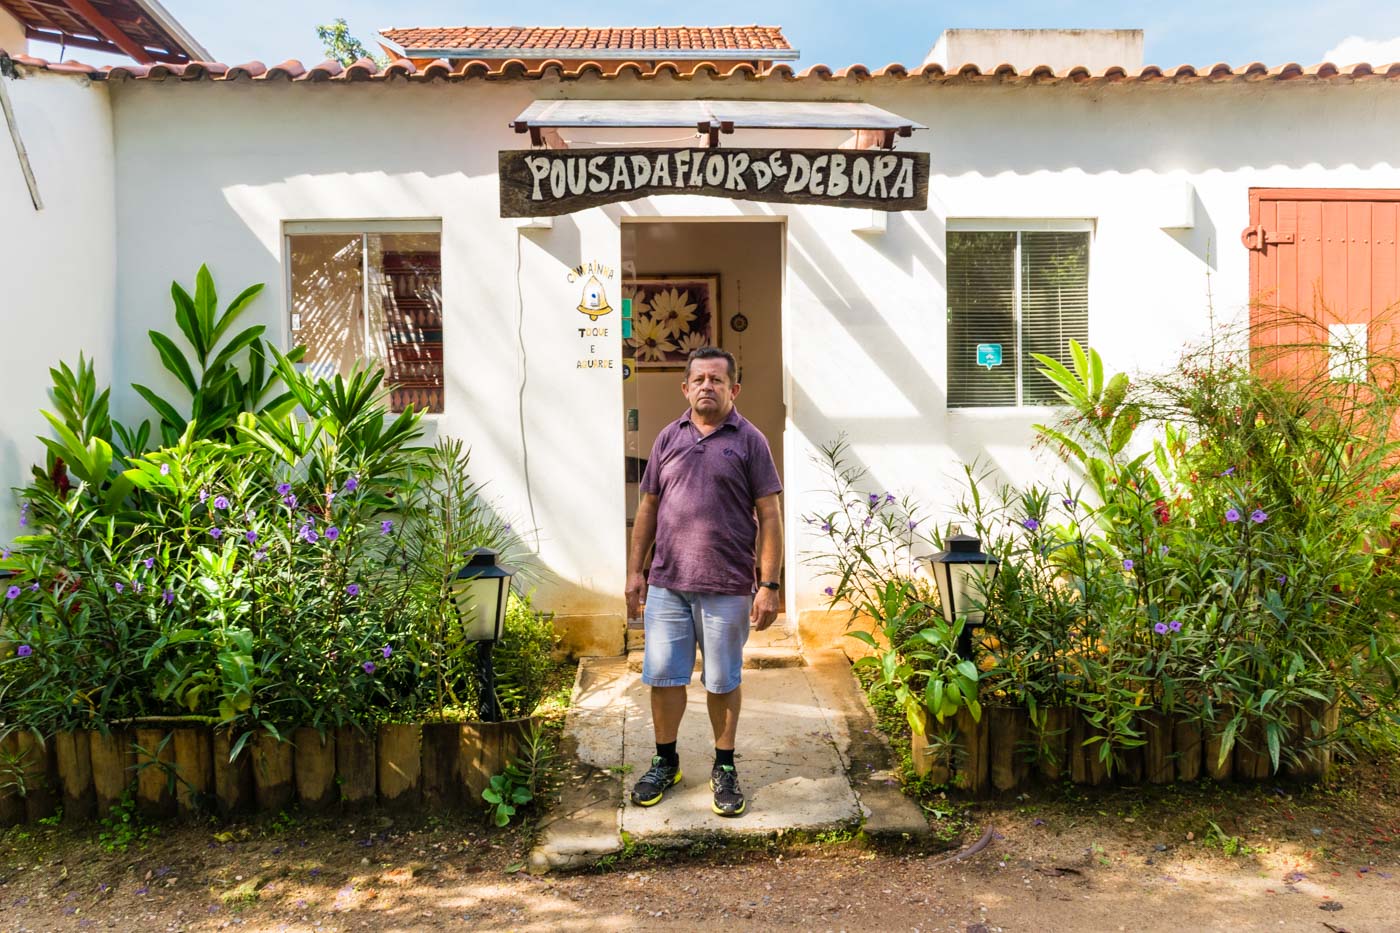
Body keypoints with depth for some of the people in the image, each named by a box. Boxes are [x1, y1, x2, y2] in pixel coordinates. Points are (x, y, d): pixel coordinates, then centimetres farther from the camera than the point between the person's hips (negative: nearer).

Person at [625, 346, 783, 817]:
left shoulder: (750, 441, -2)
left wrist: (768, 585, -10)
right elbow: (648, 507, 12)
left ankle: (724, 768, 27)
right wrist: (635, 570, 7)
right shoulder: (669, 437, 8)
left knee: (723, 682, 9)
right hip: (666, 584, 3)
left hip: (727, 588, -3)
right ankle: (665, 762, 29)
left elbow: (769, 516, -4)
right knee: (663, 676, 9)